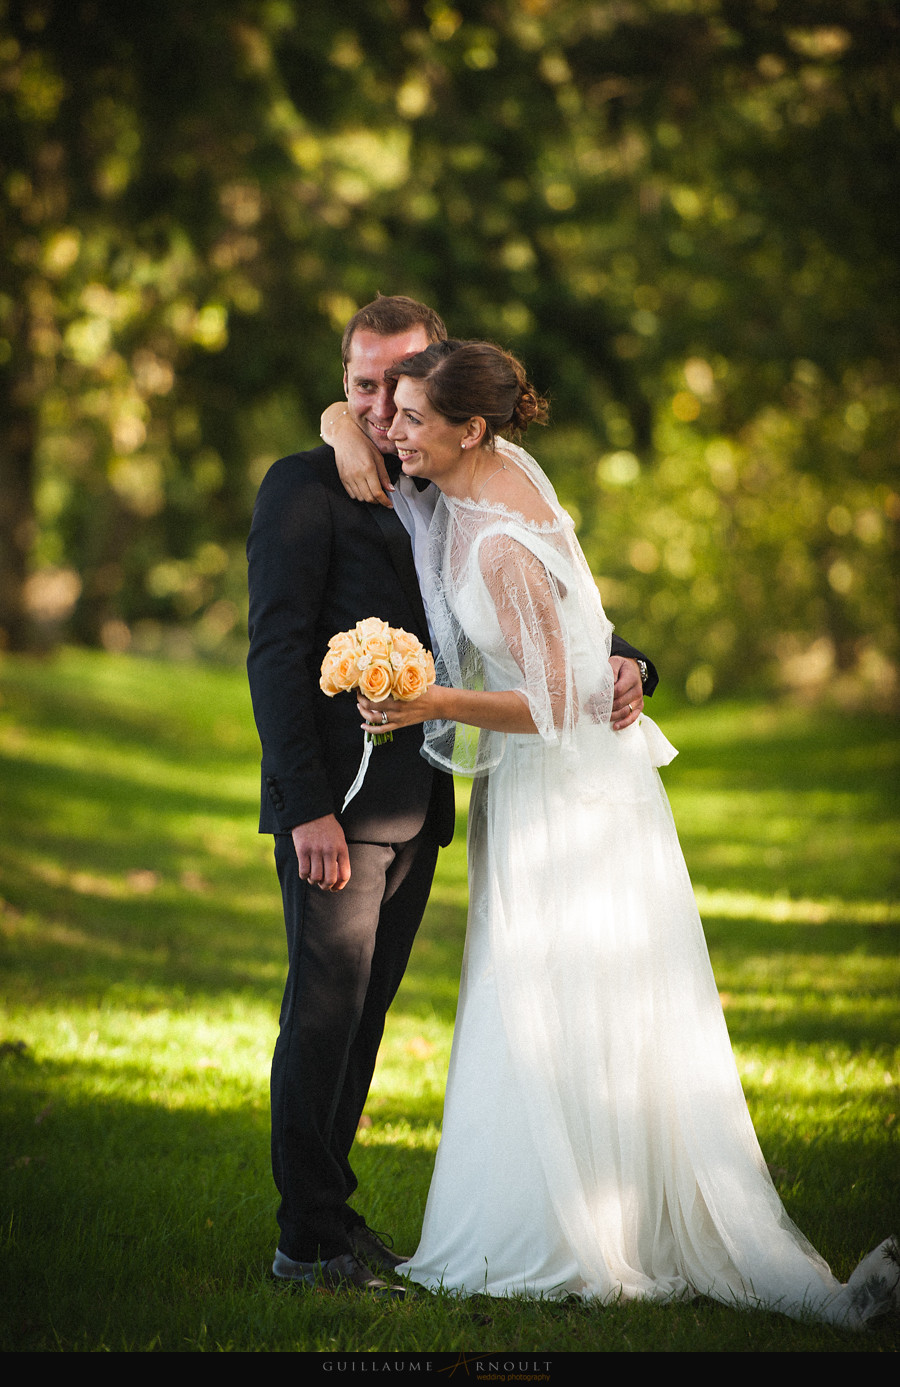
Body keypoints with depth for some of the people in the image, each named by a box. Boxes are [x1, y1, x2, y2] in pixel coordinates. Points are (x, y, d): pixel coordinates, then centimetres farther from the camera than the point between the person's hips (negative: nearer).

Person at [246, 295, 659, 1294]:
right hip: (335, 803, -6)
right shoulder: (304, 488, -4)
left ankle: (328, 1206, 19)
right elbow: (277, 652, -11)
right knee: (326, 1014, -3)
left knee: (363, 1016, 11)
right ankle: (311, 1239, 3)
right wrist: (308, 807, -19)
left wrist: (617, 663, -8)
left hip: (416, 811, 6)